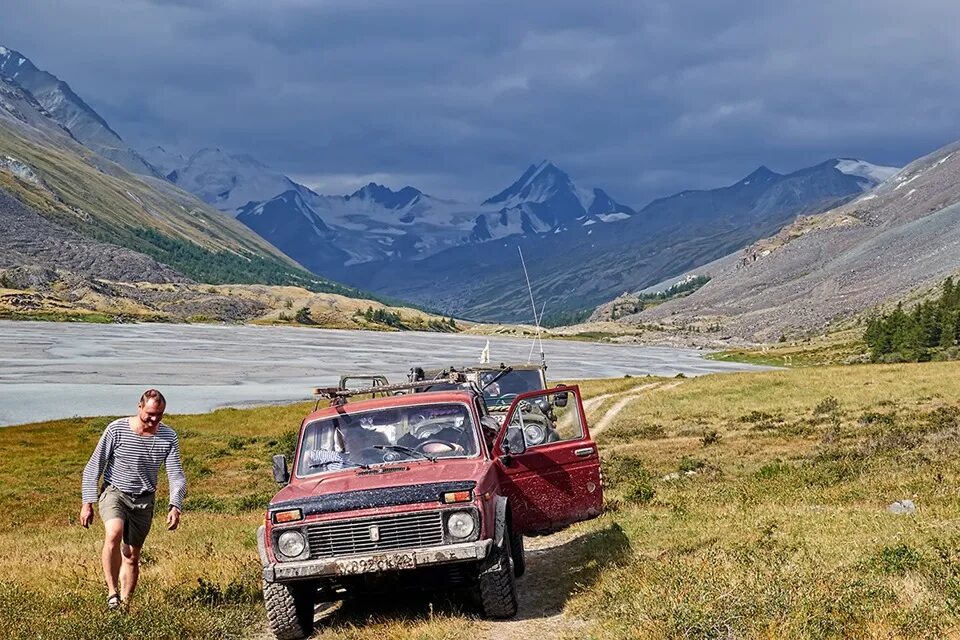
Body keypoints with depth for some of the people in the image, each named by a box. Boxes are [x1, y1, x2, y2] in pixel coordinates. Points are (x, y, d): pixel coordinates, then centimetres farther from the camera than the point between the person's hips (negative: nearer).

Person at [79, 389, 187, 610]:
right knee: (114, 534, -31)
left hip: (144, 501, 3)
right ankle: (112, 593, -25)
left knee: (132, 557, 7)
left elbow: (176, 476, -7)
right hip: (114, 492, -3)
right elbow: (93, 468, -7)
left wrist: (175, 506, -24)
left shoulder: (168, 437, -6)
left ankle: (125, 604, 21)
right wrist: (87, 503, -11)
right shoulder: (117, 430, -14)